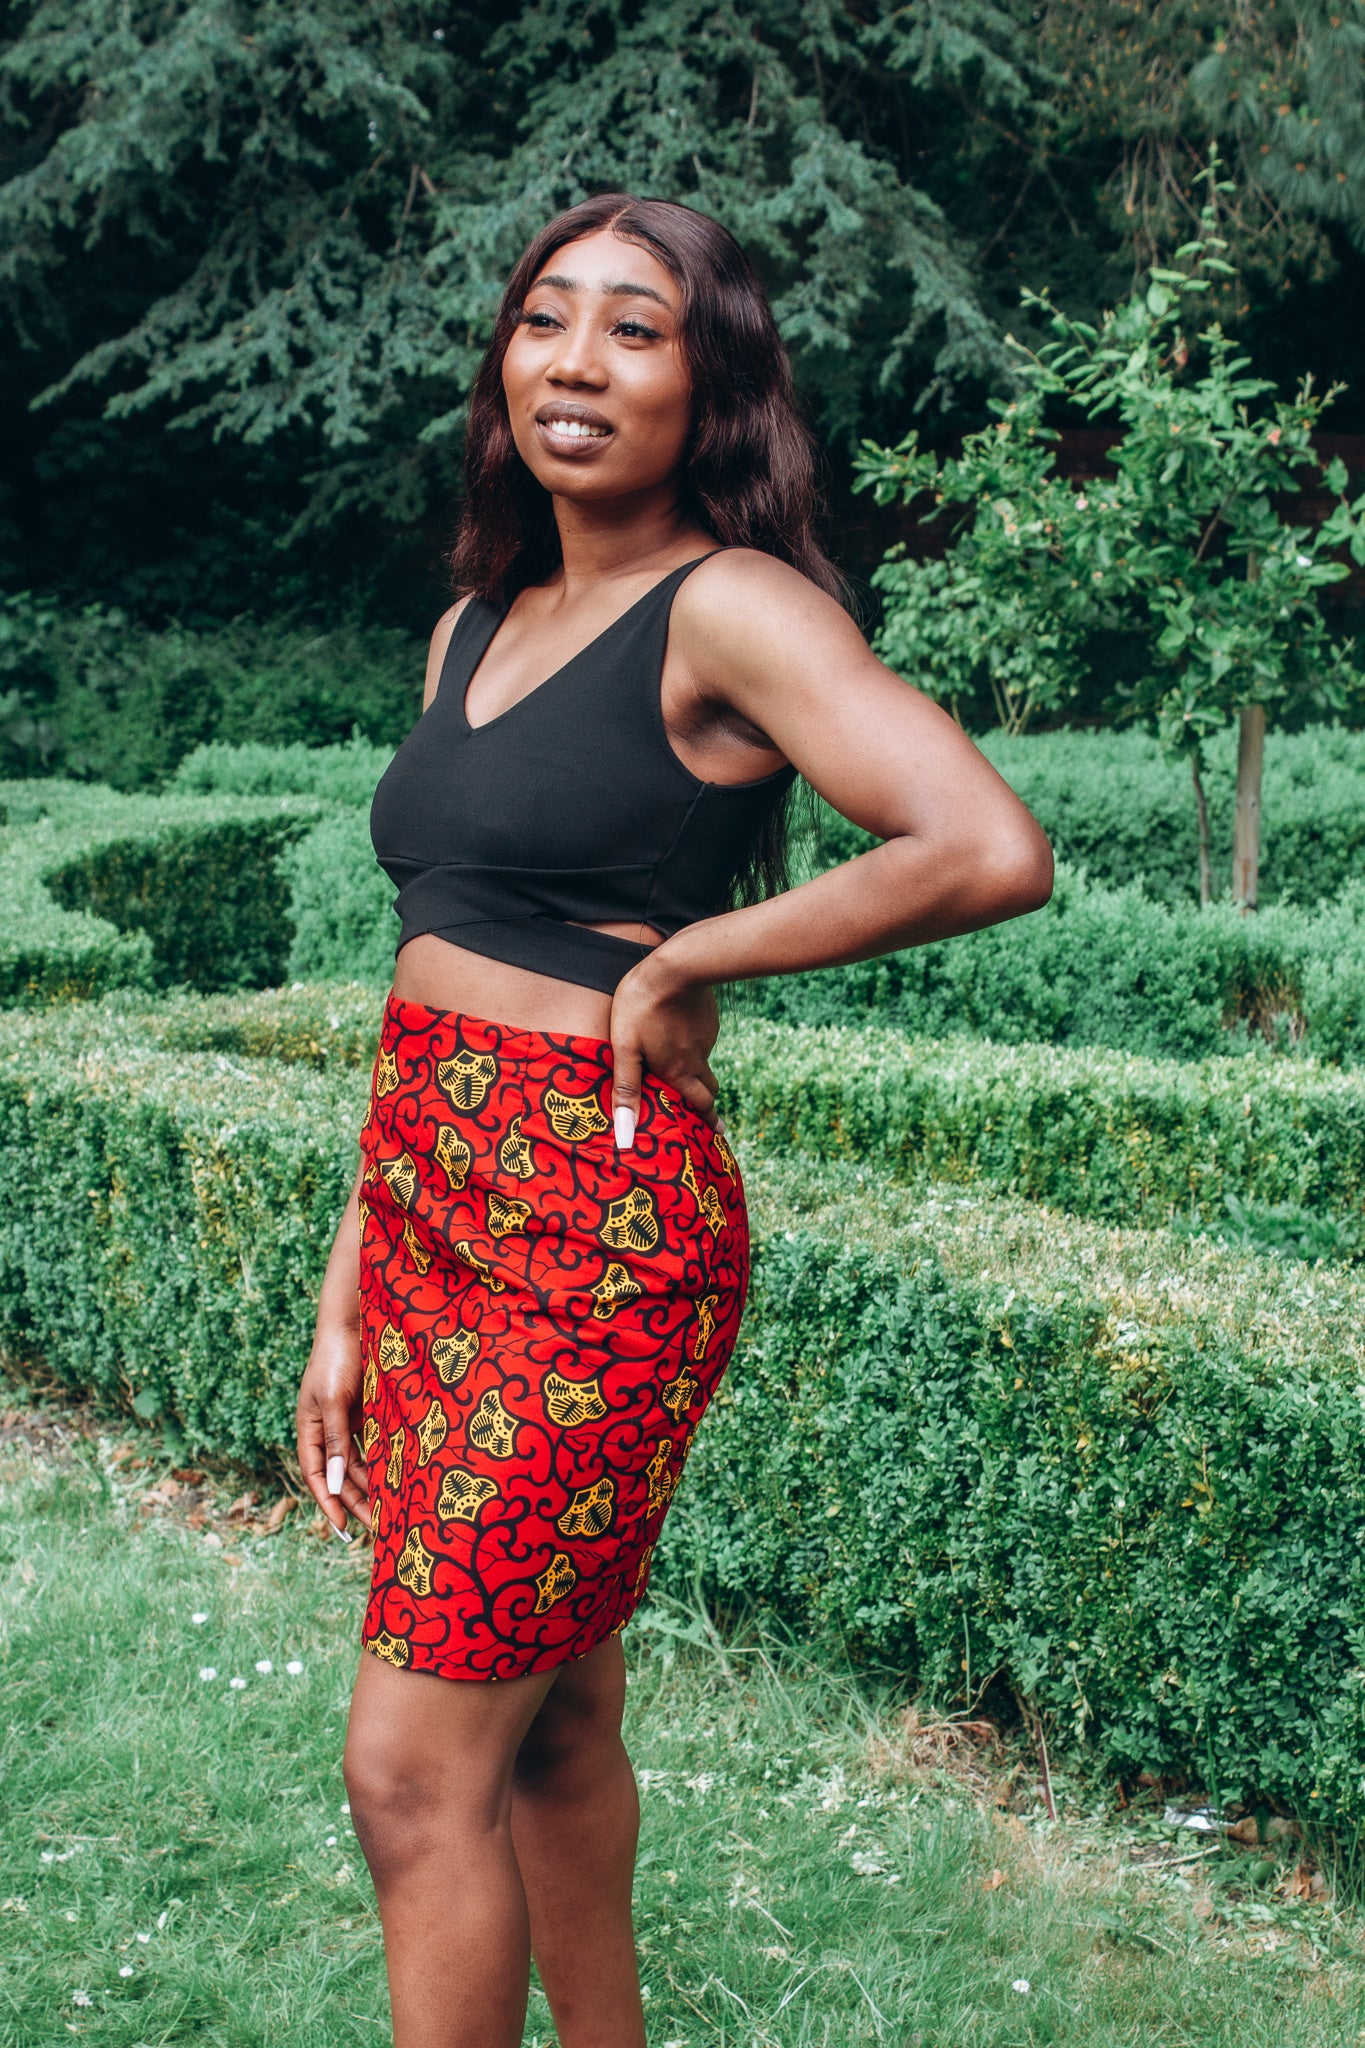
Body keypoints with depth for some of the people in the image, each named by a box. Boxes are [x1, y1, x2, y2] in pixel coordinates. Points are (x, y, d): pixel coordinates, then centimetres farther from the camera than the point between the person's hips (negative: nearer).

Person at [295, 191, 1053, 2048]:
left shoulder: (731, 609, -10)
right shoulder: (476, 624, 13)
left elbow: (993, 851, -25)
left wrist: (683, 956, -14)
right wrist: (346, 1301, 13)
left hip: (599, 1227, -7)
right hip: (427, 1201, 8)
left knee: (414, 1774, -3)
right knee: (553, 1728, 17)